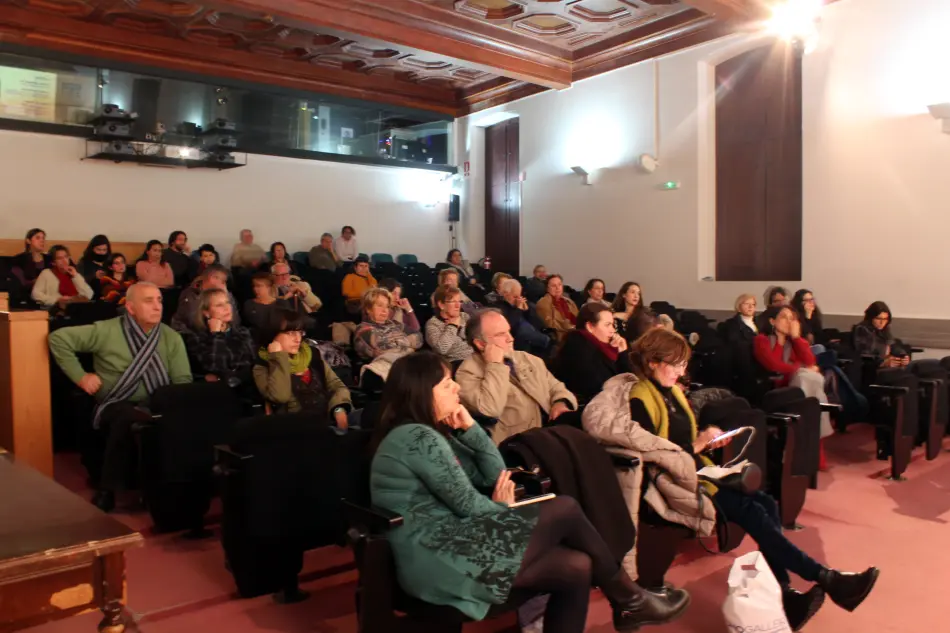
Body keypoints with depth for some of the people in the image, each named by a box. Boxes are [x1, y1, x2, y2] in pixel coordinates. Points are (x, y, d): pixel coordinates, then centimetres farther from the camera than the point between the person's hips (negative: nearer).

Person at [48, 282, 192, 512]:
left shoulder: (171, 338, 9)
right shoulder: (106, 331, 0)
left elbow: (183, 381, 5)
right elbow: (58, 338, 2)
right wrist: (80, 376, -1)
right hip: (117, 405, -2)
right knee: (129, 419, -39)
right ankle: (107, 490, -21)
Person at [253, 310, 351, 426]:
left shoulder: (312, 354, 16)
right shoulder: (263, 367, 3)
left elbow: (336, 385, 13)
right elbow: (280, 396, -15)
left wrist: (339, 409, -7)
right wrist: (278, 357, -8)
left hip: (332, 419, 6)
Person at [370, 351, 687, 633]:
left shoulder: (430, 433, 16)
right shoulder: (419, 437, -15)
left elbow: (494, 475, 14)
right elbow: (468, 505, -13)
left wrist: (469, 427, 4)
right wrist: (503, 509, 7)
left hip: (444, 547, 9)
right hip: (439, 560, -9)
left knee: (577, 567, 0)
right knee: (565, 509, -6)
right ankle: (629, 600, 12)